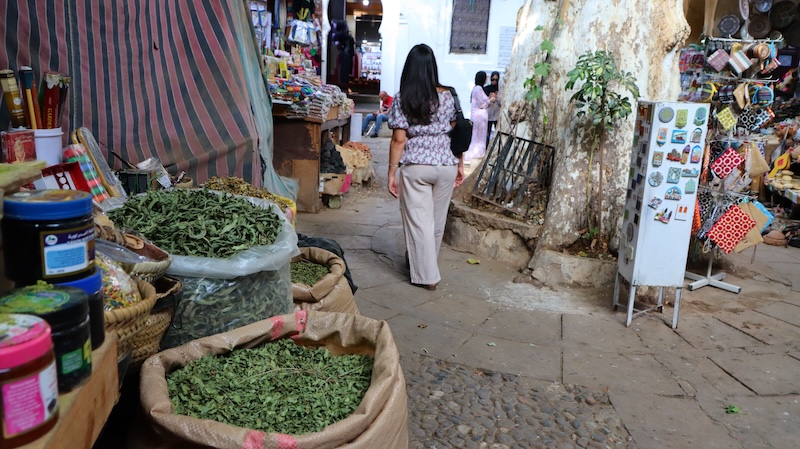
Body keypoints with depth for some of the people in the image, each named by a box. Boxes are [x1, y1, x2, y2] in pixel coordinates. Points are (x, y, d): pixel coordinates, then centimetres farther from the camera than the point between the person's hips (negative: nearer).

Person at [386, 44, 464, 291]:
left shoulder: (402, 99, -5)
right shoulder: (447, 96, 1)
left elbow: (399, 139, -8)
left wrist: (392, 172, -3)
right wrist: (460, 164, 13)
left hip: (415, 168, -3)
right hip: (445, 166, 3)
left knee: (419, 221, 5)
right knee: (437, 221, 17)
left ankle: (427, 275, 8)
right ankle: (427, 264, 36)